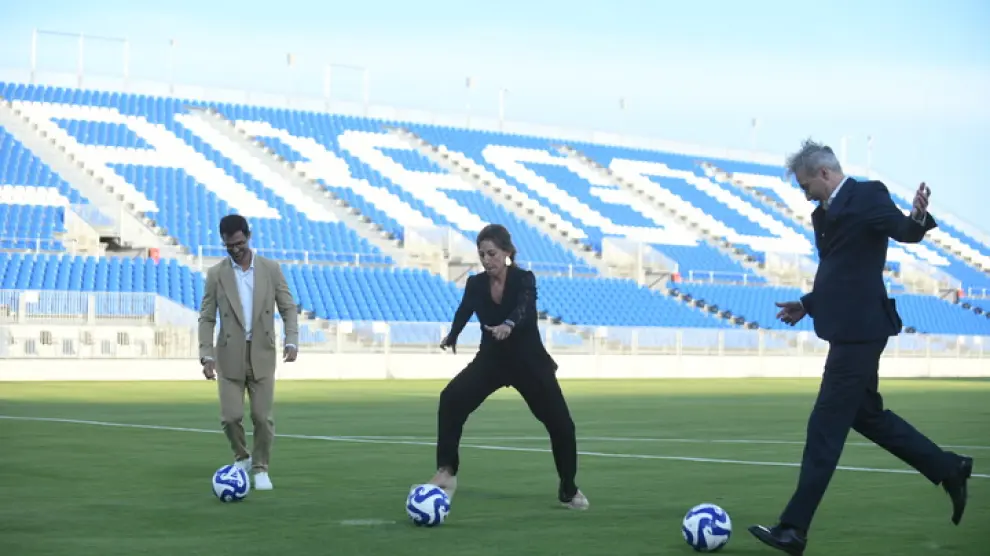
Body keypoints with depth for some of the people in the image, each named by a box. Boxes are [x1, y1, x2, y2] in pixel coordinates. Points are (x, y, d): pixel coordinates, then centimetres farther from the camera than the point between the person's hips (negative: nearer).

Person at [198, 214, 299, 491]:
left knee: (262, 416, -2)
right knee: (231, 416, -5)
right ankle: (241, 457, 22)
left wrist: (291, 341, -13)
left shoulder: (271, 269, 0)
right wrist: (207, 355, -10)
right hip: (230, 356, 0)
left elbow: (288, 308, 2)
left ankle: (260, 468, 14)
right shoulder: (216, 274, -1)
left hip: (261, 354, 0)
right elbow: (207, 318, 0)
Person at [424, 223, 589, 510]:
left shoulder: (524, 279, -20)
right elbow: (464, 311, -23)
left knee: (561, 424, -3)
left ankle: (568, 489, 21)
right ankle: (446, 473, -19)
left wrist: (508, 325, -60)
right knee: (451, 398, -23)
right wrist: (451, 337, -38)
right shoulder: (475, 284, -7)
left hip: (529, 361, -2)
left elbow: (524, 308, -40)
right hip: (491, 359, 2)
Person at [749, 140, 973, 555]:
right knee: (866, 414, 20)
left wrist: (917, 218, -44)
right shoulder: (825, 213, 16)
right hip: (848, 329, 10)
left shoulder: (868, 195, -10)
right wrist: (807, 304, 19)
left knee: (825, 427, -7)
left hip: (859, 330, -10)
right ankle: (949, 470, 31)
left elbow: (904, 232, -24)